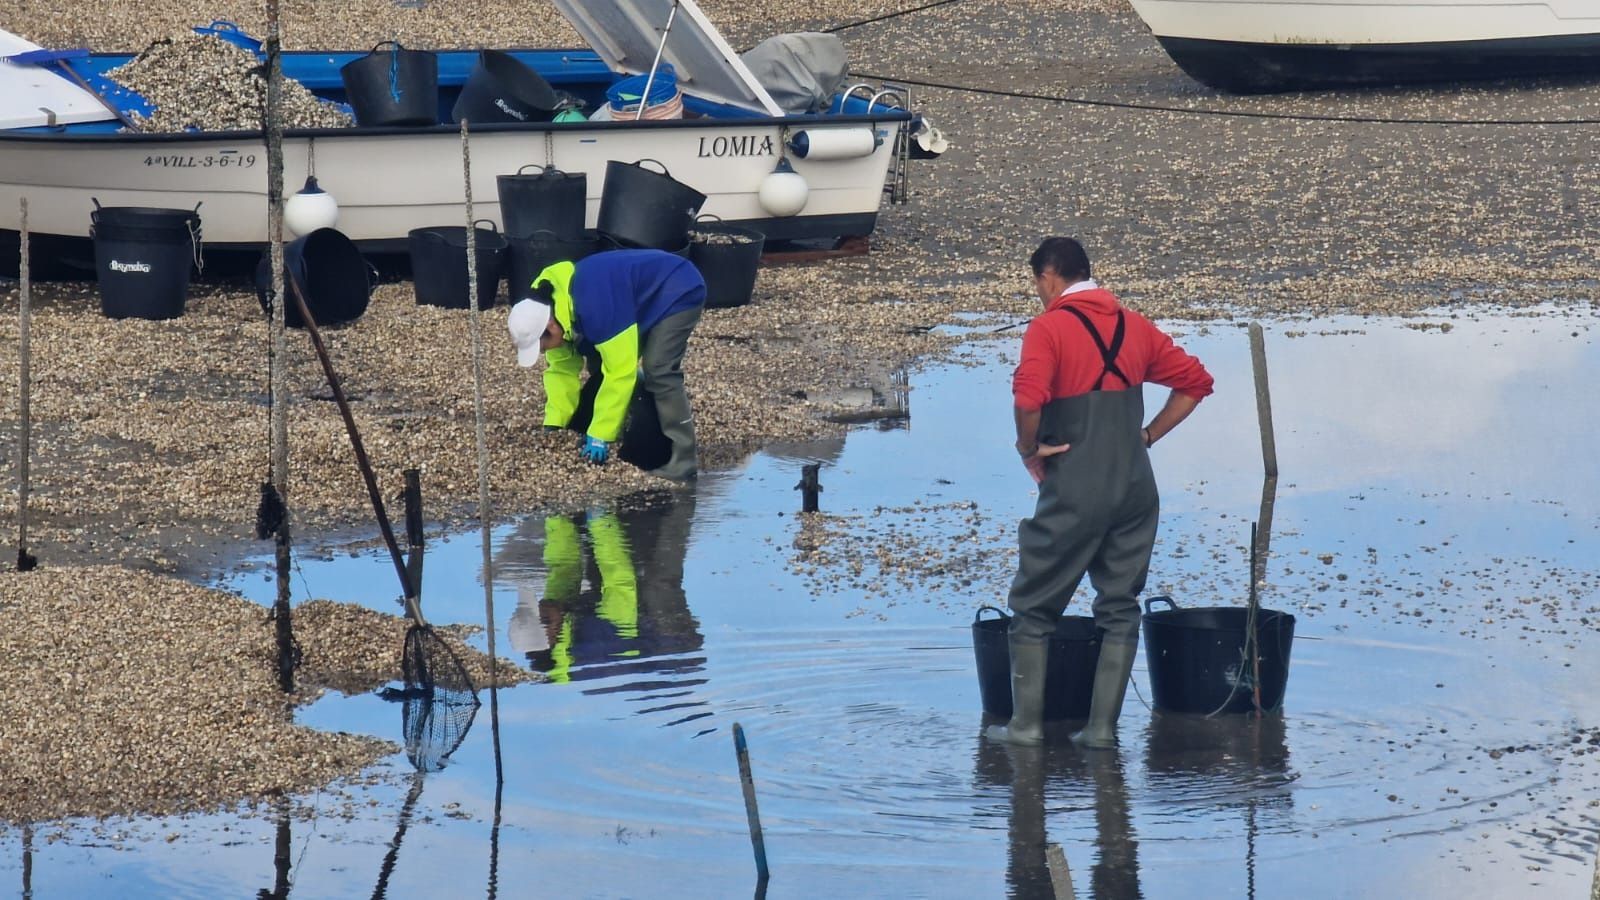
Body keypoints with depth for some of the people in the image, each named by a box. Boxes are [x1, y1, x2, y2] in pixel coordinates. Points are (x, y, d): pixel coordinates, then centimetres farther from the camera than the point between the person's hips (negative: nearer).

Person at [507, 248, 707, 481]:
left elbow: (620, 371, -36)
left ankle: (683, 459, -23)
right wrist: (552, 428, -9)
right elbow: (561, 371, -2)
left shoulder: (595, 307, -40)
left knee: (658, 370, -25)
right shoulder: (549, 305, -11)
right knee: (600, 368, 4)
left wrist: (600, 435, -31)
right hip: (646, 301, 9)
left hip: (679, 292, -9)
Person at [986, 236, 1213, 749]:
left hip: (1073, 490, -5)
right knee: (1120, 607, 11)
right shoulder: (1133, 326, 10)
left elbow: (1028, 398, -25)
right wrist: (1148, 436, 13)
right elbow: (1195, 382, 13)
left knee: (1034, 606, 8)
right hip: (1135, 487, 5)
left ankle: (1026, 723, 8)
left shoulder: (1049, 328, -9)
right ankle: (1103, 727, 8)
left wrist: (1029, 449, -9)